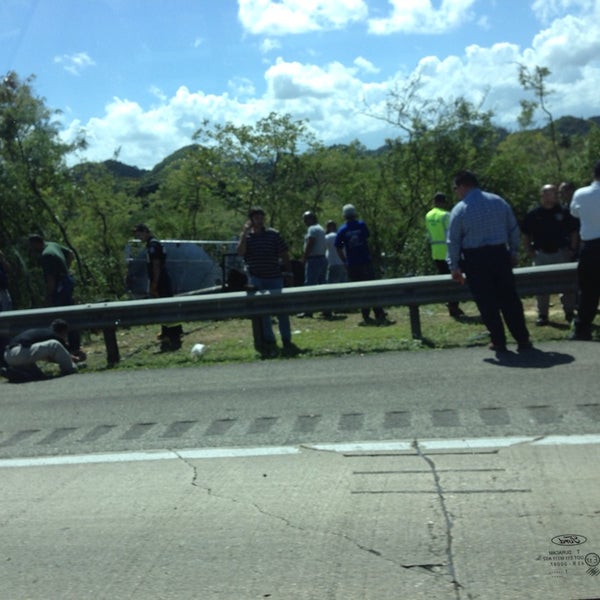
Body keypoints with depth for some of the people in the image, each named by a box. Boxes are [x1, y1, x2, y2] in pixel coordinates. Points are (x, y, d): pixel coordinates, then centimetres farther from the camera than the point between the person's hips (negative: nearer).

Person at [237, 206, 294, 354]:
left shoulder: (274, 234, 1)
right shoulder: (246, 236, 3)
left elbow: (284, 254, 5)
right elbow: (240, 252, -16)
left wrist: (289, 273, 2)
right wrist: (245, 232, -18)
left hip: (275, 277, 0)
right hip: (256, 279, 0)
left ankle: (286, 340, 15)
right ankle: (269, 341, 8)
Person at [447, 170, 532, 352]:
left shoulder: (459, 209, -8)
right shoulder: (499, 201, 5)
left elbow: (453, 241, -6)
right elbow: (513, 229, 9)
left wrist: (454, 266, 2)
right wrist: (513, 251, 19)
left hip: (475, 259, -4)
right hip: (500, 254, 4)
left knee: (486, 303, 6)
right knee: (509, 298, 10)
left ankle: (499, 342, 9)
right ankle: (523, 339, 11)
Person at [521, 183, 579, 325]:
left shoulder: (564, 212, -2)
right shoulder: (533, 214, -2)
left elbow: (574, 232, 4)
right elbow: (525, 234, 7)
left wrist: (573, 249, -3)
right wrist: (529, 251, 0)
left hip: (562, 253, 0)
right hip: (541, 255, 0)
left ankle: (569, 313, 16)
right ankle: (542, 315, 14)